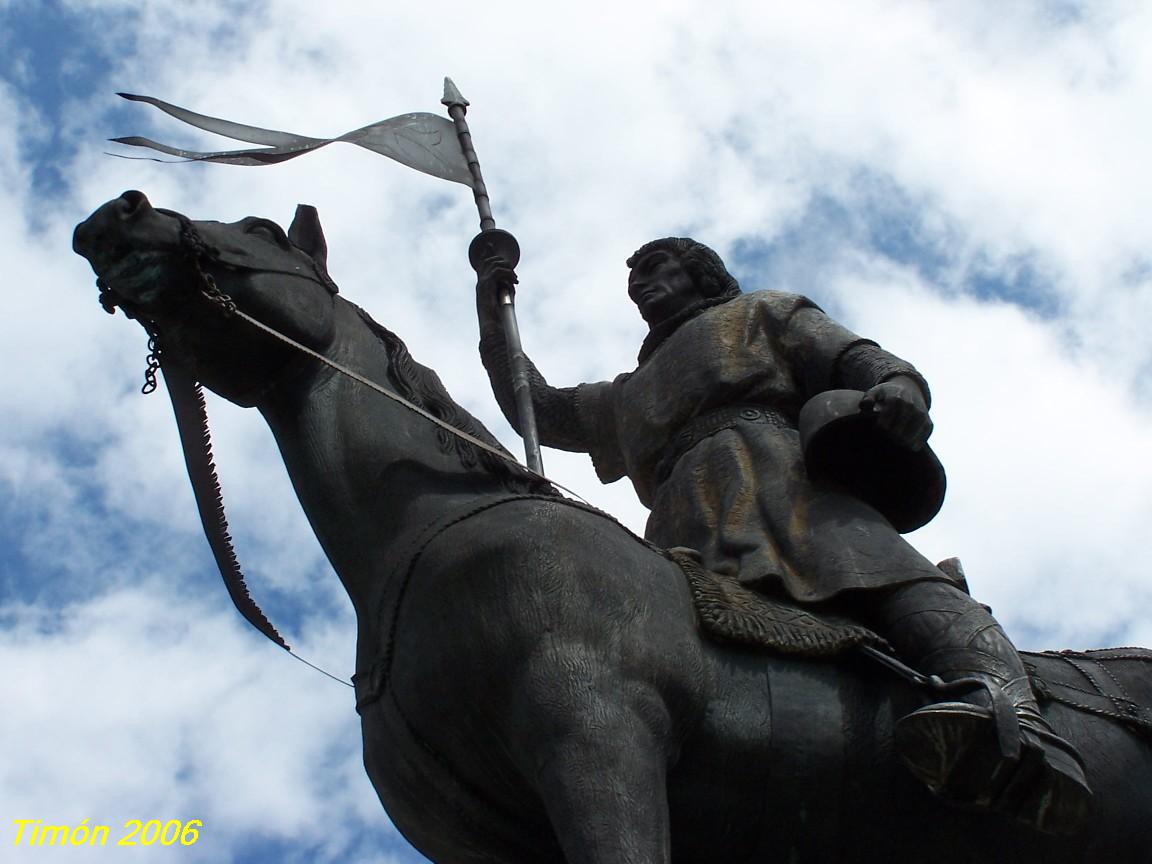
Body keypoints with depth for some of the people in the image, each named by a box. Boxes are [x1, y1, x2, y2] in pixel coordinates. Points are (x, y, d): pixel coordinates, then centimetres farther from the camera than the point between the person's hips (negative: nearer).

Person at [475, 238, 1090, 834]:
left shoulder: (765, 314, 33)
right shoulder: (628, 399, 48)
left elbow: (858, 359, 17)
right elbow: (539, 409, 48)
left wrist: (896, 385, -8)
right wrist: (492, 315, 38)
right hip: (685, 539, 6)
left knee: (899, 587, -35)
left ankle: (1004, 706, -59)